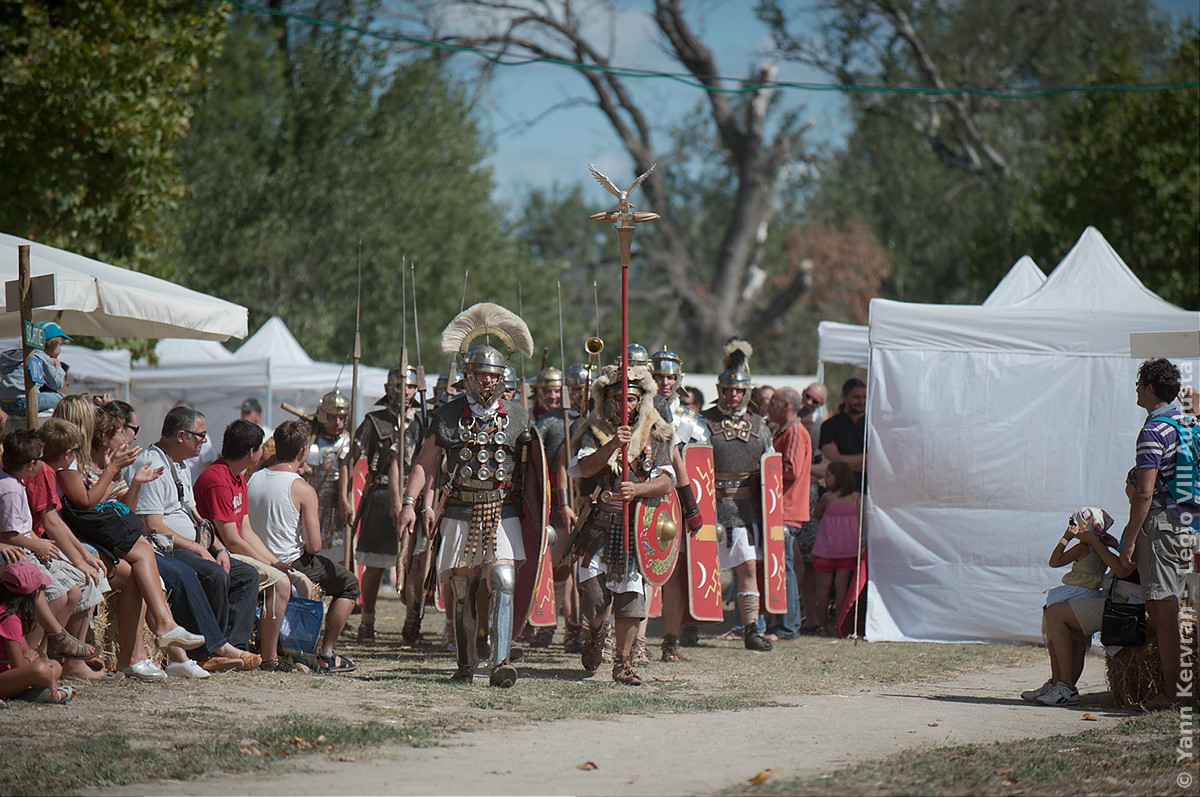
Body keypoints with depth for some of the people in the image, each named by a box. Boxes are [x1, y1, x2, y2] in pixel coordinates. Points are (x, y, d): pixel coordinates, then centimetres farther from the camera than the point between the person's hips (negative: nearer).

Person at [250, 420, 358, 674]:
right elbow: (314, 546, -18)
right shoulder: (303, 490, -17)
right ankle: (326, 655, 8)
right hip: (292, 565, -7)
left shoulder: (253, 480, 2)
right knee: (349, 584, 14)